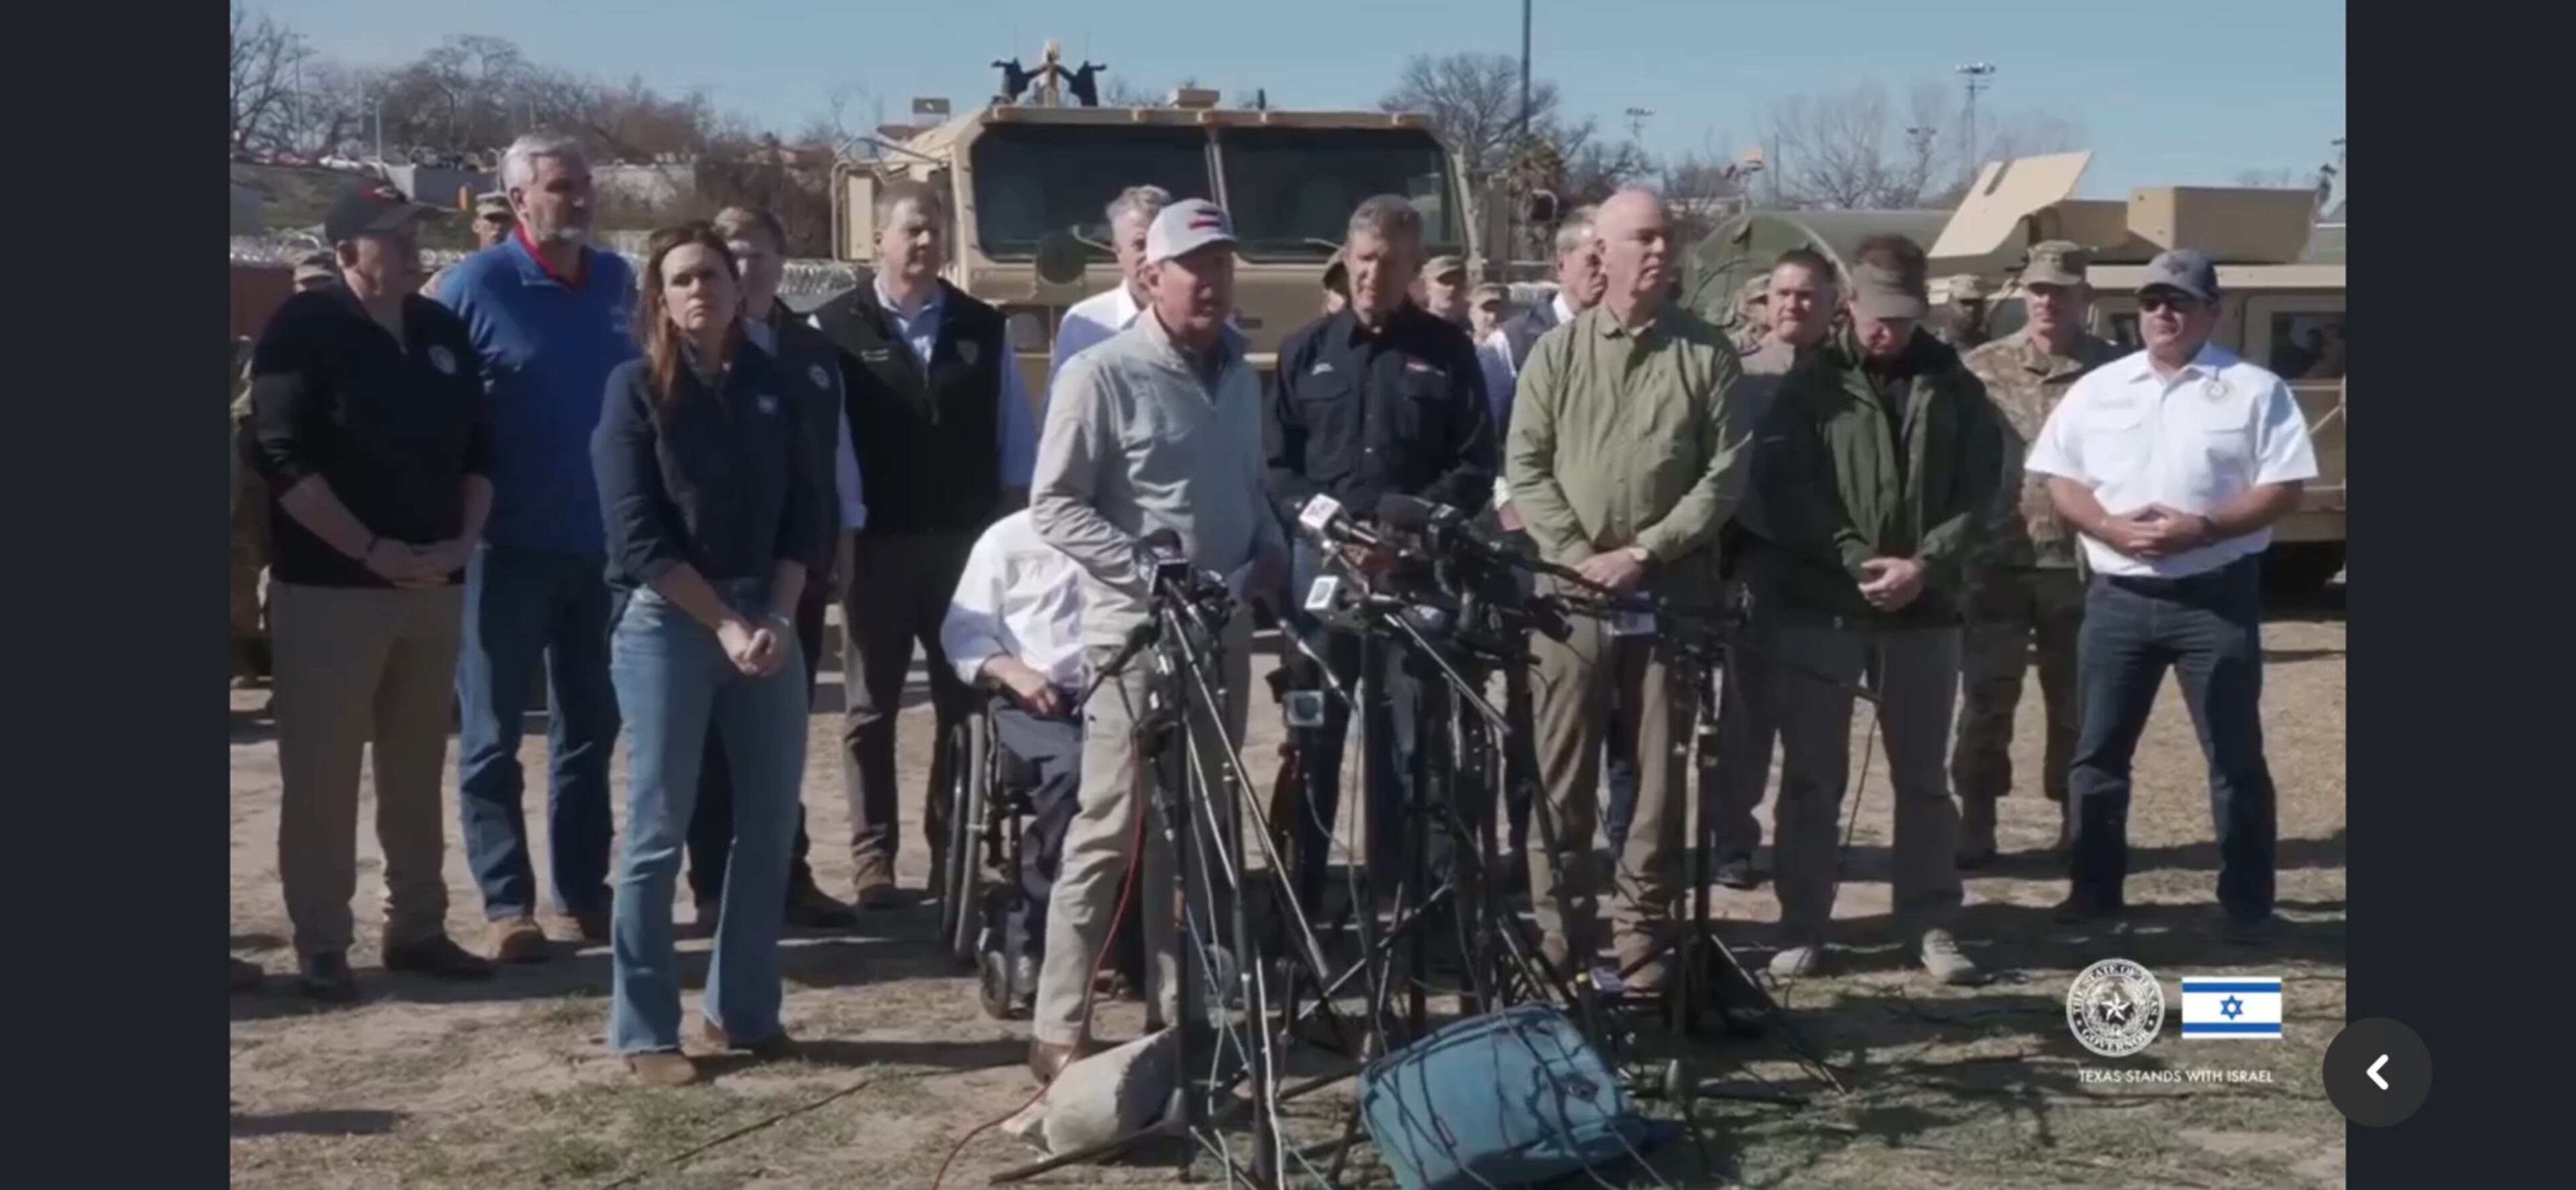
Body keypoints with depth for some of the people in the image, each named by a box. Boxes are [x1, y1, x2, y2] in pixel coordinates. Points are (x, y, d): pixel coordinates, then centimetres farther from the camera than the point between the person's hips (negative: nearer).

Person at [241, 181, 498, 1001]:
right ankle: (322, 947, 5)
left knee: (417, 771, 12)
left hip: (433, 586, 6)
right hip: (328, 588, -6)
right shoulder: (304, 329, -7)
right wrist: (371, 550, -18)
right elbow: (280, 455, -14)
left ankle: (417, 929, 20)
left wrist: (464, 541, -1)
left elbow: (478, 448, 16)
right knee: (320, 774, -1)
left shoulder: (445, 333, 11)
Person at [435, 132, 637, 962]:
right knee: (493, 735, 2)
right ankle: (507, 904, 8)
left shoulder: (616, 281, 6)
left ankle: (583, 894, 22)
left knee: (589, 729, 12)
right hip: (510, 547, -5)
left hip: (601, 543, 5)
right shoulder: (476, 285, -8)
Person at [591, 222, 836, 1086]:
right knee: (659, 828, -2)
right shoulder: (637, 388, -3)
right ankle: (645, 1031, 5)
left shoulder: (773, 383, 8)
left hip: (768, 619, 4)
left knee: (770, 821, 6)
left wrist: (777, 617, -6)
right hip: (666, 623, -4)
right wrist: (723, 623, -12)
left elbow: (808, 510, 7)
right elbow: (637, 534, -8)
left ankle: (745, 1010, 18)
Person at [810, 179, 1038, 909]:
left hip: (967, 541, 3)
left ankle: (955, 852, 16)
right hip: (874, 542, -3)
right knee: (871, 707, 5)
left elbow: (1015, 439, 8)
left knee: (966, 702, 7)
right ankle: (873, 859, 11)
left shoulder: (984, 329, 6)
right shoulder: (833, 330, -3)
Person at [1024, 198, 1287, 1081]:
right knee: (1111, 832, -6)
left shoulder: (1238, 376, 13)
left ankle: (1182, 1012, 24)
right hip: (1136, 633, -7)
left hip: (1224, 631, 7)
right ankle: (1060, 1030, 0)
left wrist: (1271, 546, 3)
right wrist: (1151, 573, -20)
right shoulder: (1103, 375, -10)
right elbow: (1054, 506, -13)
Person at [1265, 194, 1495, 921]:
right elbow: (1274, 464, 8)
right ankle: (1299, 896, 9)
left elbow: (1475, 470, 4)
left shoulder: (1447, 352, 9)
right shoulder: (1306, 350, 12)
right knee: (1312, 736, 3)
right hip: (1320, 565, 1)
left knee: (1414, 738, -2)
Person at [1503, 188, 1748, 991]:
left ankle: (1643, 933, 12)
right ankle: (1558, 931, 11)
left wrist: (1644, 552, -11)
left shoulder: (1706, 355, 4)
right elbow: (1526, 468, 1)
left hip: (1672, 588, 0)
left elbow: (1727, 471, -2)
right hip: (1571, 586, 0)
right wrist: (1579, 557, -11)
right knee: (1562, 771, 3)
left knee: (1661, 768, 4)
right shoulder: (1557, 352, 6)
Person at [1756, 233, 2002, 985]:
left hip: (1924, 609, 2)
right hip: (1820, 605, -1)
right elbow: (1785, 490, -7)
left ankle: (1932, 925, 17)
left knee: (1923, 776, 9)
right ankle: (1802, 927, 11)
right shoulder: (1809, 384, 1)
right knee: (1811, 776, 4)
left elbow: (1979, 489, 2)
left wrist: (1925, 564, -13)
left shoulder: (1954, 387, 7)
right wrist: (1858, 561, -16)